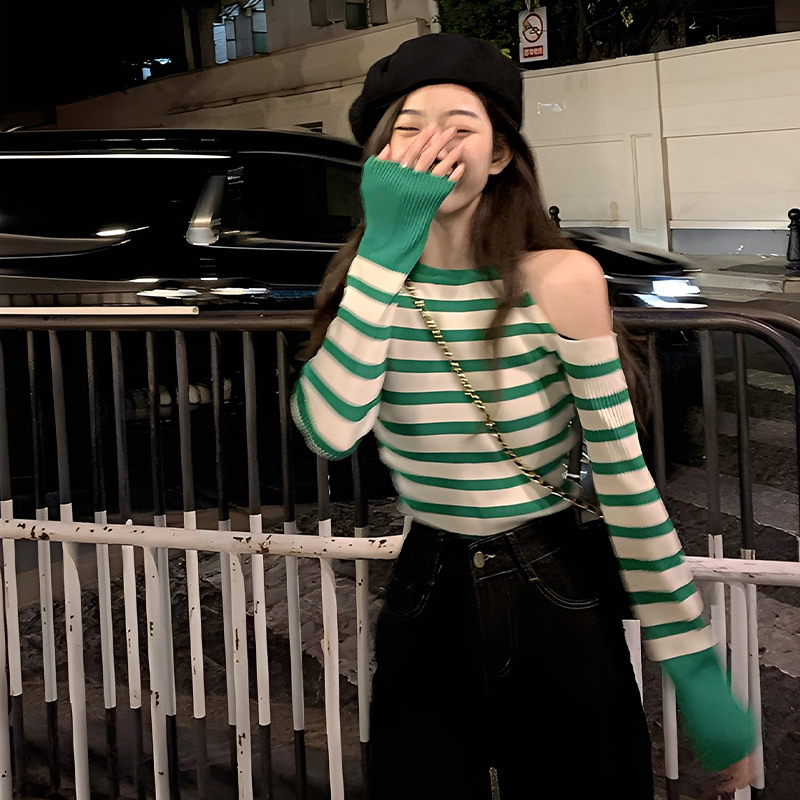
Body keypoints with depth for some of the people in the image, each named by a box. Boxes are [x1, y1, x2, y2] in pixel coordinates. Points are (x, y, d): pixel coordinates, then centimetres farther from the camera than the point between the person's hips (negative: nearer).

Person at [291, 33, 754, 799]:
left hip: (556, 601, -2)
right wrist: (385, 251, -22)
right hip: (426, 601, 3)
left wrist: (695, 667, -11)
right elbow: (329, 432, -21)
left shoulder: (561, 281, -14)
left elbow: (623, 472, -13)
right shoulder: (367, 286, -3)